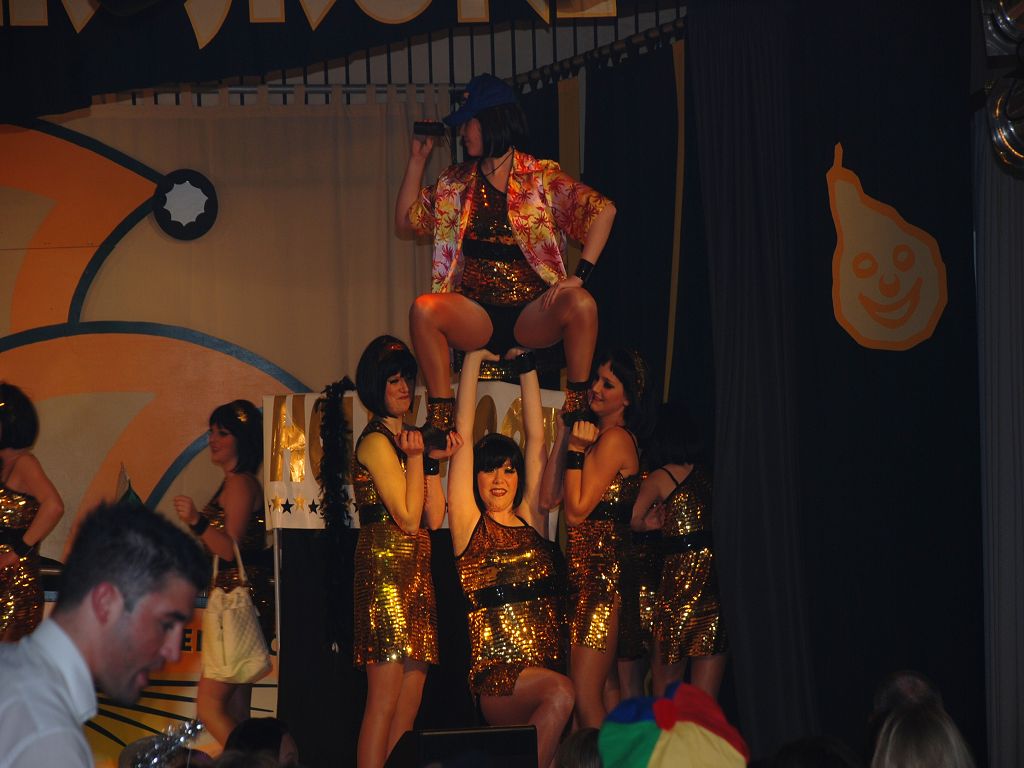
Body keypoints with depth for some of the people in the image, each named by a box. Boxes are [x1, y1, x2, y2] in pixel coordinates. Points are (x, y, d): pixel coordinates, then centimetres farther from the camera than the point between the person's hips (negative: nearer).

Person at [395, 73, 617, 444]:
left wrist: (579, 275, -21)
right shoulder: (455, 184, 11)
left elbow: (603, 210, -11)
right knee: (424, 309, -29)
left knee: (582, 304, -33)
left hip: (532, 315, -2)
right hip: (475, 315, 2)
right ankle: (440, 418, -24)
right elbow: (406, 223, 15)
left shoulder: (542, 178, -1)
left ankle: (577, 410, -18)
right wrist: (417, 159, 10)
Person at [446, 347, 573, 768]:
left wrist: (527, 366, 19)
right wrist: (473, 360, 10)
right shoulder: (469, 525, 8)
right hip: (497, 678, -4)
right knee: (560, 693, -33)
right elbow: (463, 434, 6)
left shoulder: (532, 519, 18)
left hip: (548, 664, 4)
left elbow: (536, 439, 17)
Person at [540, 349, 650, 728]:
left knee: (585, 697, -11)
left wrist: (576, 449, -11)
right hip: (587, 573, 10)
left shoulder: (614, 438, -12)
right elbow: (548, 498, 11)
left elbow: (576, 511, -14)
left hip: (601, 574, -10)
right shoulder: (600, 435, 17)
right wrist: (563, 437, 10)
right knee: (605, 692, 11)